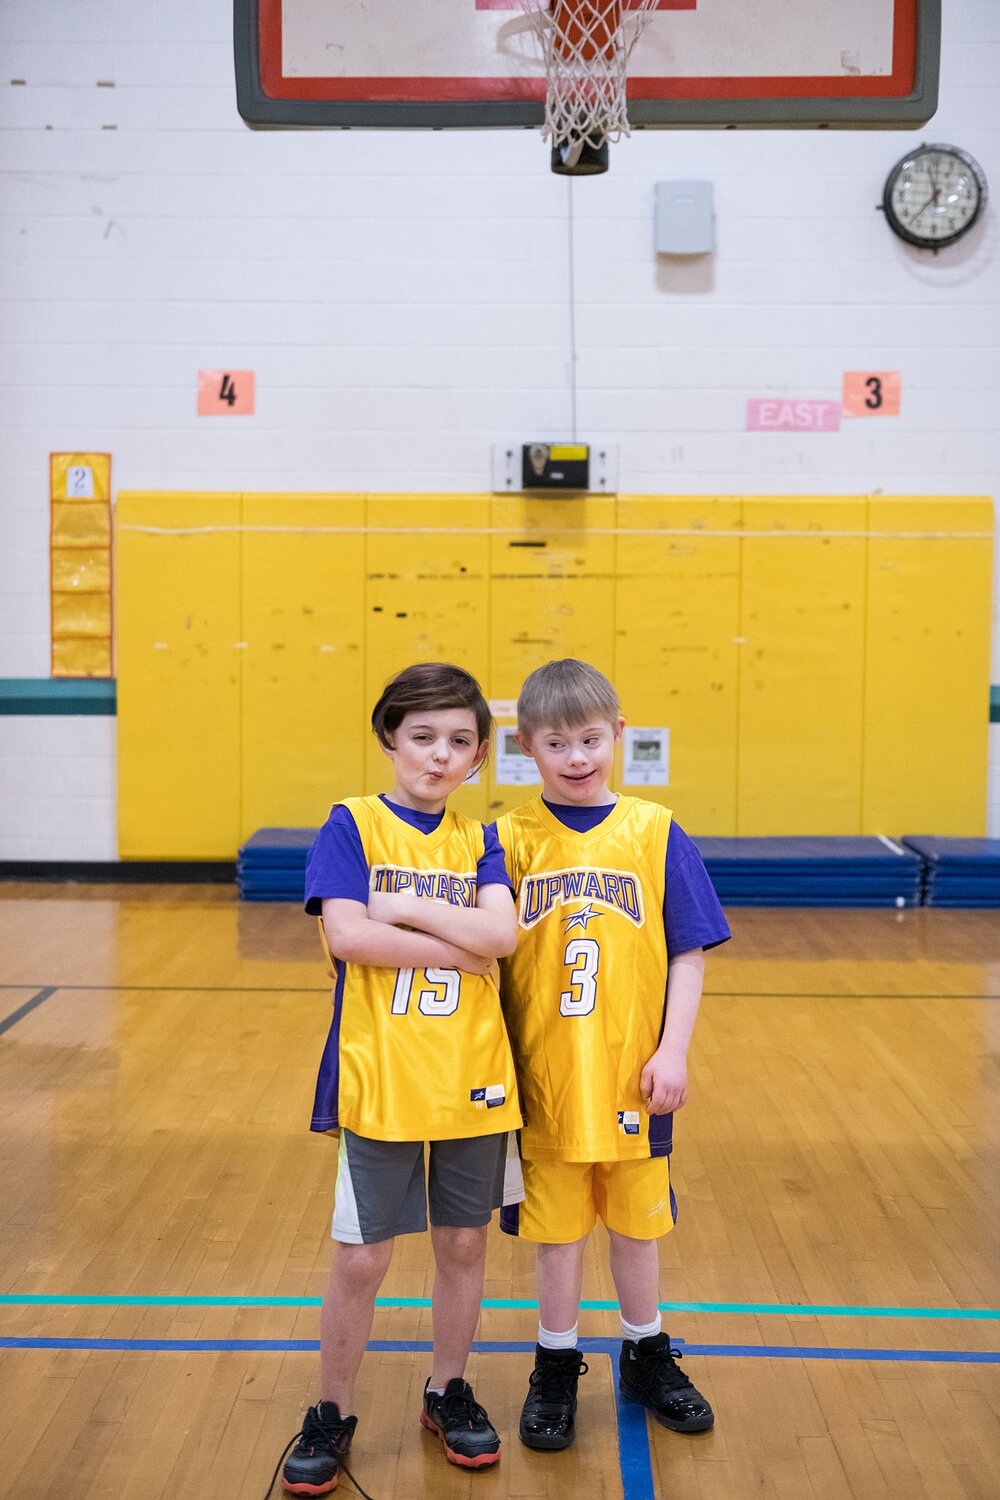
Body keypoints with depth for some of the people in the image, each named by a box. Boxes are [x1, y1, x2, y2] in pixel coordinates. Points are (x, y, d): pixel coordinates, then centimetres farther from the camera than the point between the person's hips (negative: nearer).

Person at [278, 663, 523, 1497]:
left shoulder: (477, 841, 5)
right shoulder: (353, 824, -5)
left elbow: (502, 933, -11)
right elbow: (347, 935, -18)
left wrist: (406, 907, -16)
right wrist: (460, 949, -13)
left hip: (472, 1080, 3)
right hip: (379, 1077, -3)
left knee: (463, 1243, 14)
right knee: (362, 1257, 5)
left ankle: (449, 1392, 34)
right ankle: (333, 1415, 24)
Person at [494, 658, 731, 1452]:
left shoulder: (655, 833, -4)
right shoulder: (511, 840, -4)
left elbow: (688, 952, -2)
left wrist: (673, 1051, -8)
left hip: (632, 1076, 1)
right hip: (543, 1078, 0)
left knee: (636, 1221, 17)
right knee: (557, 1228, 13)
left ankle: (647, 1355, 38)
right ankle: (556, 1368, 32)